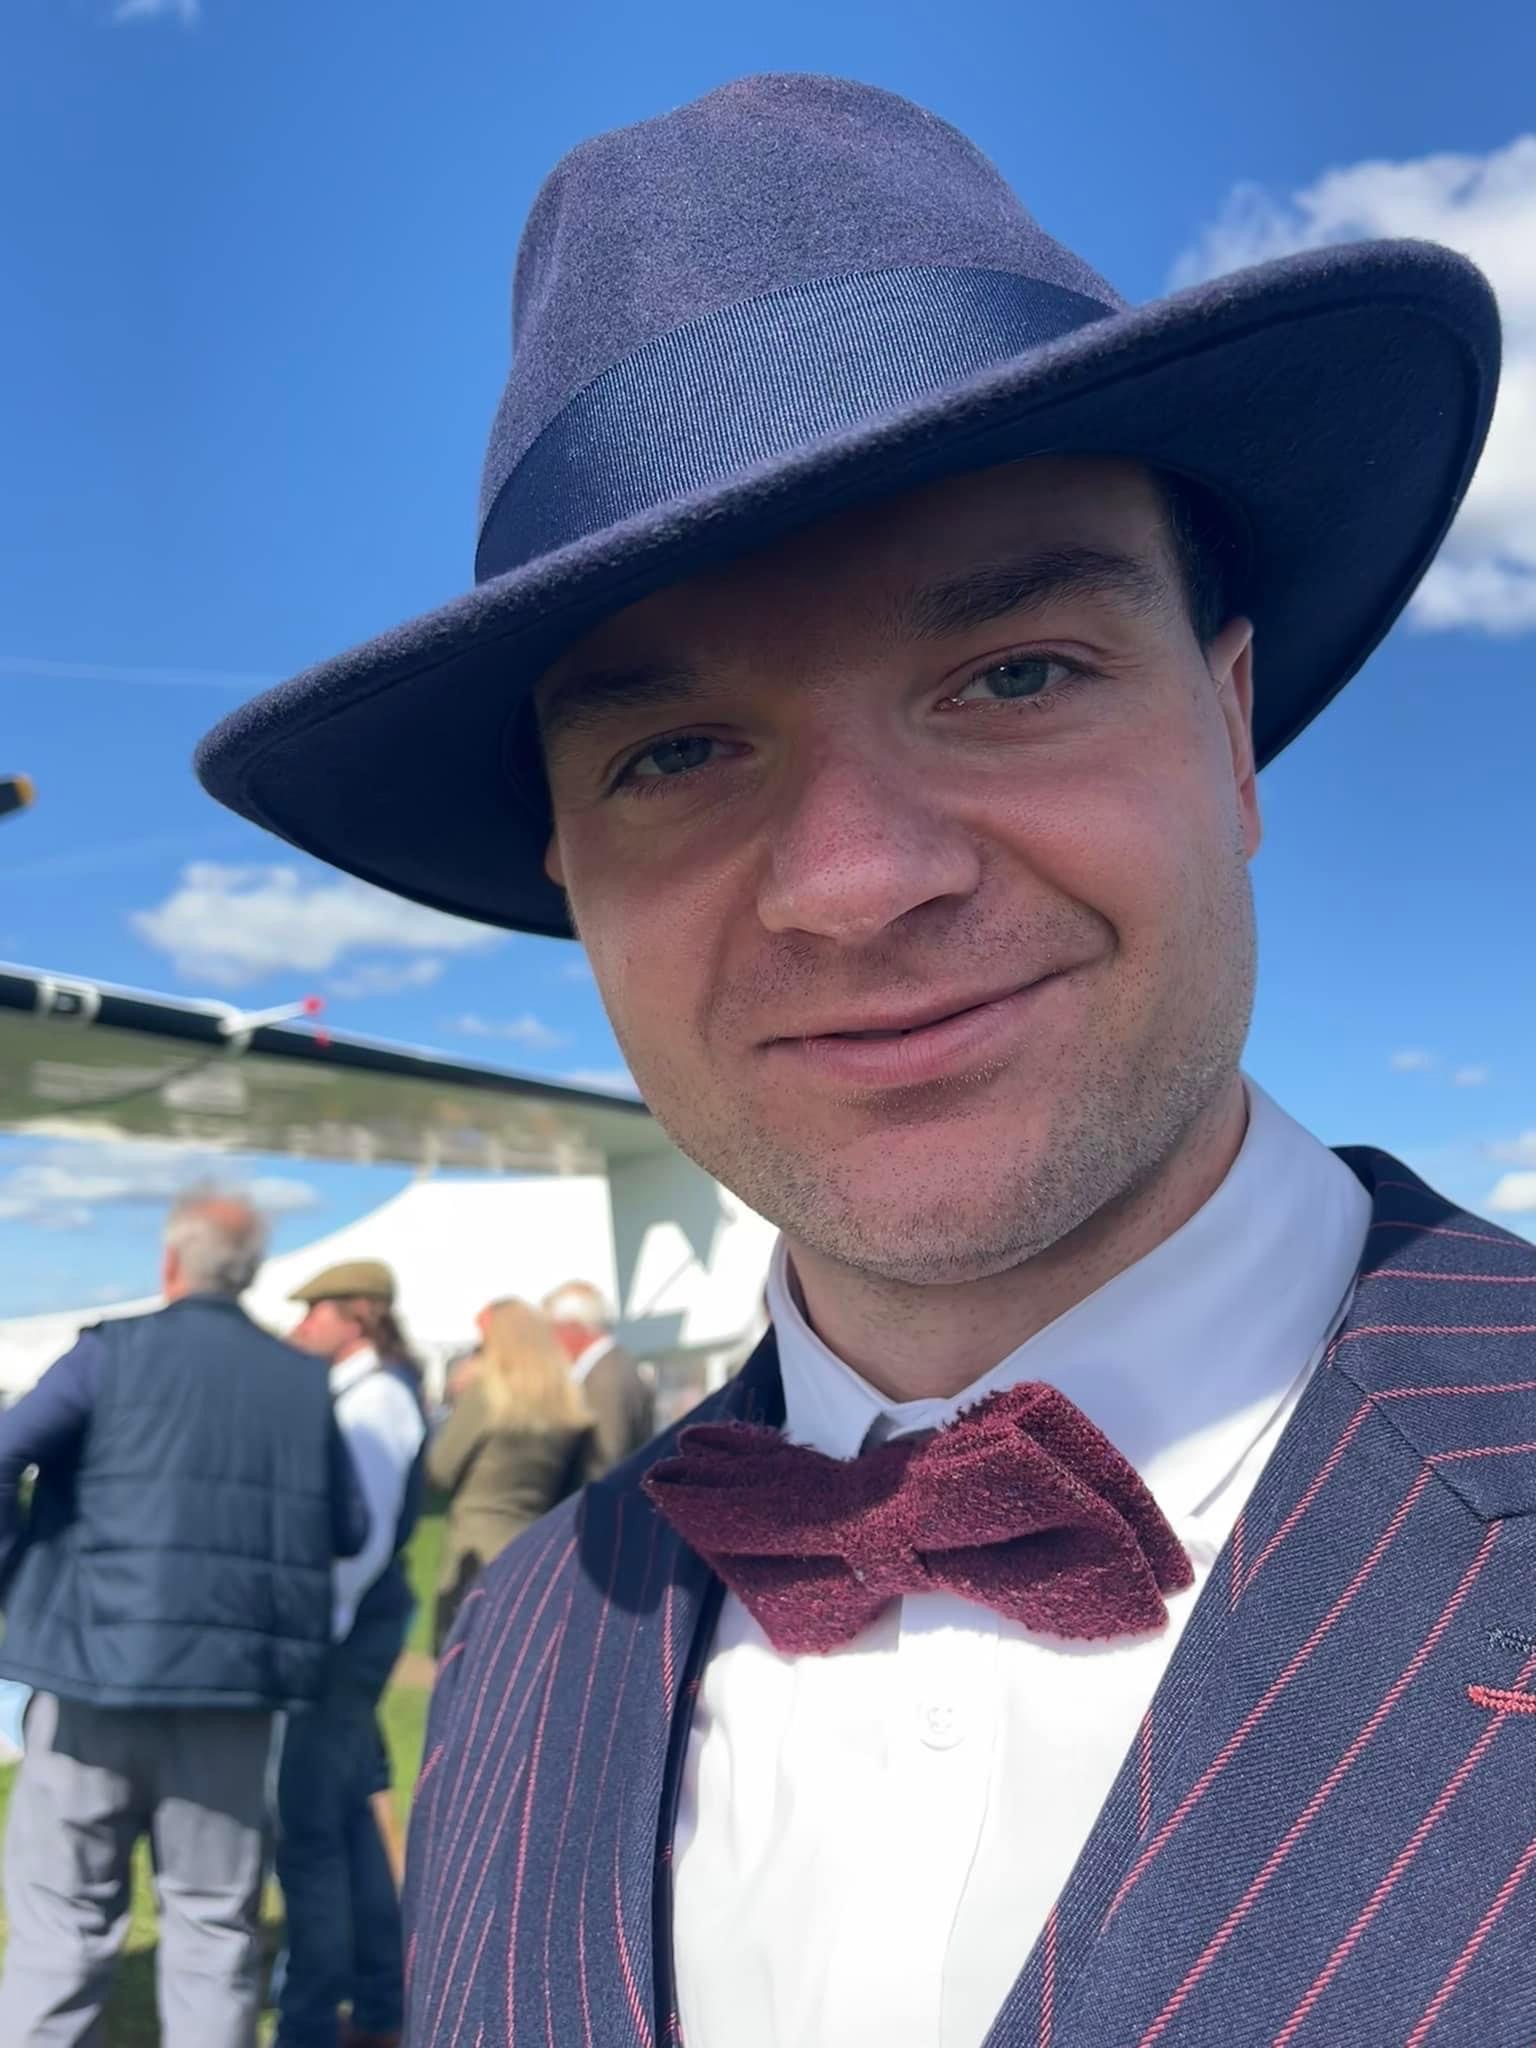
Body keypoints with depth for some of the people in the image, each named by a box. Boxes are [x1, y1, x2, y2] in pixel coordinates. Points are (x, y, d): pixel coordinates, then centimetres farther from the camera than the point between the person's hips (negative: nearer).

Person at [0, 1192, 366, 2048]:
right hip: (234, 1680, 2)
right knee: (217, 1919, 12)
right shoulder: (303, 1380, 5)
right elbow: (351, 1531, 7)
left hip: (100, 1664, -2)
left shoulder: (115, 1350, -2)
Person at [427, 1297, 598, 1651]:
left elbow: (441, 1471, -3)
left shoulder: (483, 1393, -10)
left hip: (481, 1558, -5)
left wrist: (457, 1403, 6)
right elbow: (574, 1488, 8)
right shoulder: (571, 1406, 5)